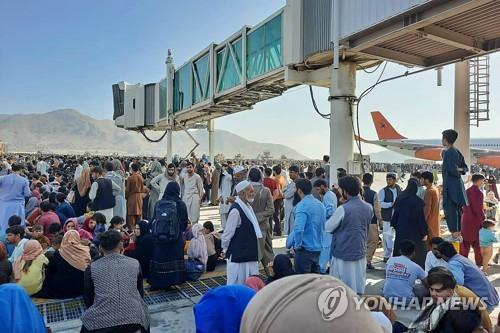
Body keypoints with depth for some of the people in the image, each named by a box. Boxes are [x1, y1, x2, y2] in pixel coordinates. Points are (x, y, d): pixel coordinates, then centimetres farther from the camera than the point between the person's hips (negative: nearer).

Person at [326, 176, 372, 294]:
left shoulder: (343, 209, -20)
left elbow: (328, 228, -9)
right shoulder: (369, 208, 0)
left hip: (343, 253, -5)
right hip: (360, 252, 6)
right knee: (358, 287, 15)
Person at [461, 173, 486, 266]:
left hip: (466, 220, 6)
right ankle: (479, 262, 16)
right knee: (477, 242, 6)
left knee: (465, 242, 13)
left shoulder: (467, 191, 5)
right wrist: (483, 219, -9)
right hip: (476, 220, -6)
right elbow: (479, 209, -18)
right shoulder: (479, 193, -16)